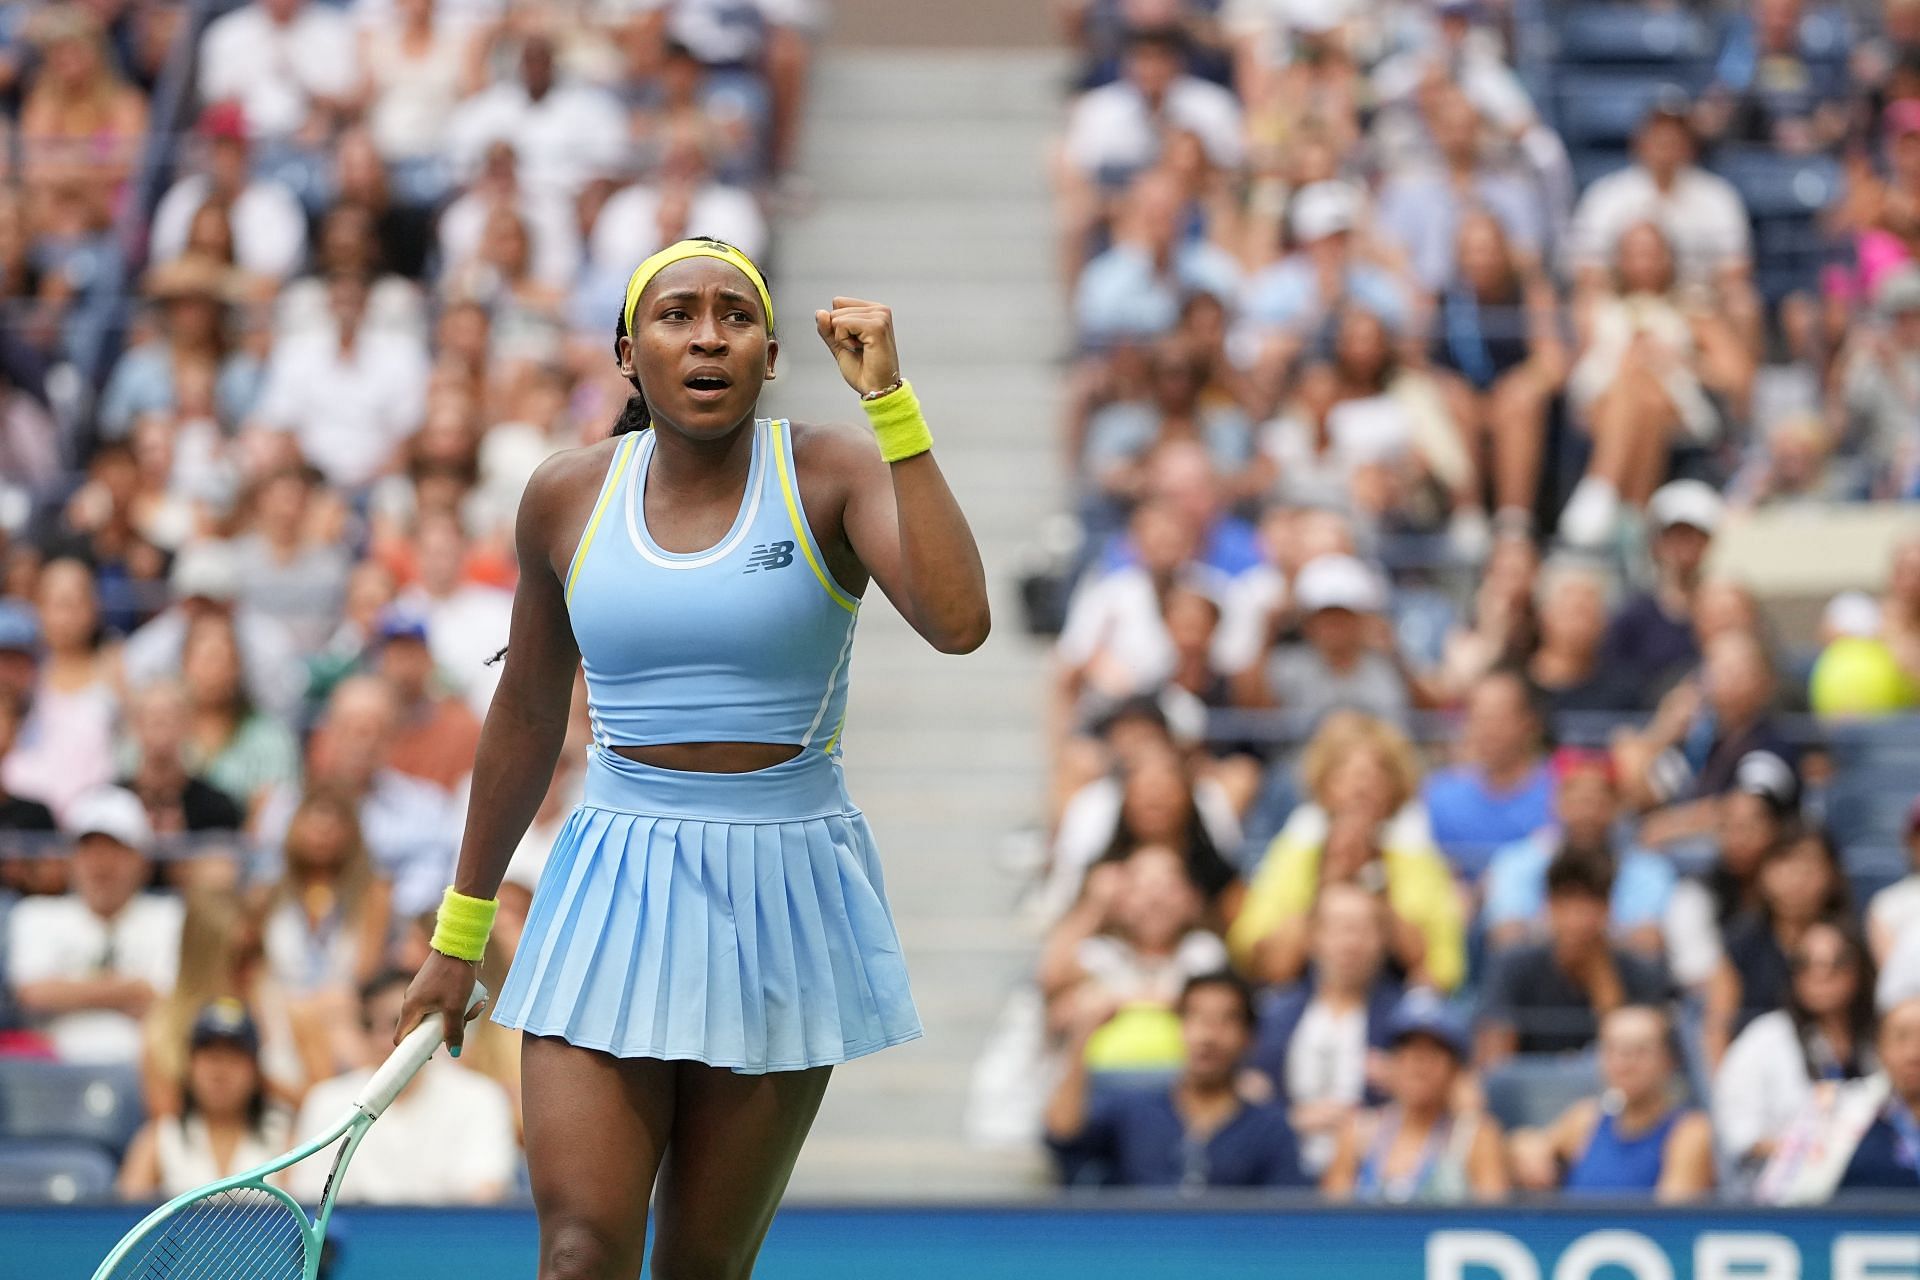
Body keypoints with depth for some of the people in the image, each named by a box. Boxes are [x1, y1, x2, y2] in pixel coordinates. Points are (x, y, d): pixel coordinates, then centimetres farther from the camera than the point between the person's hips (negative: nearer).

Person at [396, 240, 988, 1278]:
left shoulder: (832, 475, -5)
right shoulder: (565, 498, 3)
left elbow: (956, 621, -24)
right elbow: (527, 714, 16)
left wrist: (889, 400, -25)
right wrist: (459, 934, 20)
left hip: (783, 895, -1)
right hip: (615, 885, 1)